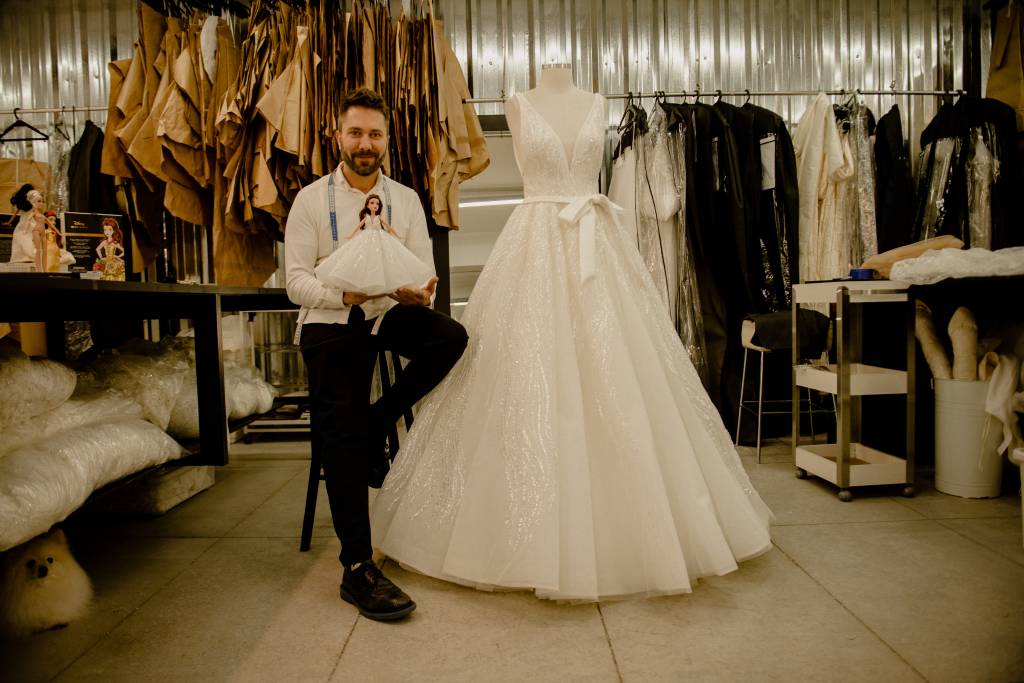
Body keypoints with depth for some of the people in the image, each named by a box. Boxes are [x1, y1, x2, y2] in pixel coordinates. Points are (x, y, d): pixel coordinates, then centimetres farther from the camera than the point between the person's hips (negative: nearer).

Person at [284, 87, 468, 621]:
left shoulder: (406, 200, 6)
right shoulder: (311, 200, -1)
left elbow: (425, 274, 0)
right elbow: (297, 281, -7)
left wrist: (418, 294, -26)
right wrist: (343, 293, -28)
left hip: (390, 315, 3)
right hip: (330, 324, -2)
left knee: (450, 336, -28)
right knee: (341, 439, -15)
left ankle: (375, 424, -6)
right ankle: (357, 569, -6)